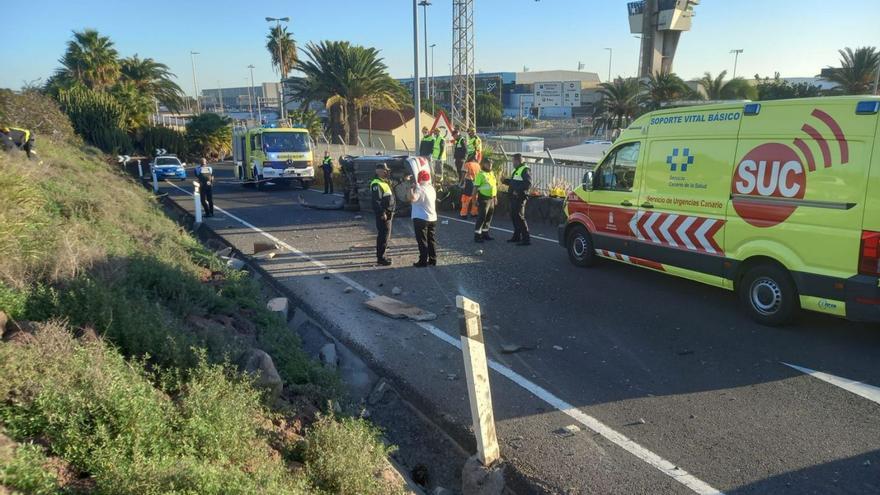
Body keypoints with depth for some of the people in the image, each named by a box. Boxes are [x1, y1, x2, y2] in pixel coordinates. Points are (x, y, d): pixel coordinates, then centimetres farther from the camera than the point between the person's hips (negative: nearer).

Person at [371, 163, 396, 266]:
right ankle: (380, 257, -3)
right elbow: (376, 201, -23)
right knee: (383, 235, -8)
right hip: (383, 215, -10)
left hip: (388, 214, 10)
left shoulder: (384, 182, 16)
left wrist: (390, 212, 22)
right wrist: (382, 213, -24)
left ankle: (381, 255, 25)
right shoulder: (376, 184, -16)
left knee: (383, 235, 16)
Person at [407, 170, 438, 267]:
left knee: (422, 241, -2)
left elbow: (412, 199, -36)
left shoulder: (420, 189, -19)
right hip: (432, 218, 8)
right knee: (431, 240, 14)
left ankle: (423, 261, 0)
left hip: (421, 219, -8)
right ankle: (432, 260, 18)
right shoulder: (432, 188, 8)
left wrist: (411, 188, -21)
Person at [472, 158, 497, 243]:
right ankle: (477, 235, -4)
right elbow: (475, 187, -14)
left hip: (491, 198, 8)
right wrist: (475, 199, -18)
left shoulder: (491, 174, 14)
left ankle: (485, 233, 25)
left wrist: (495, 197, 18)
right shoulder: (480, 174, -10)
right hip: (483, 198, -8)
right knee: (481, 217, -8)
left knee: (489, 217, 14)